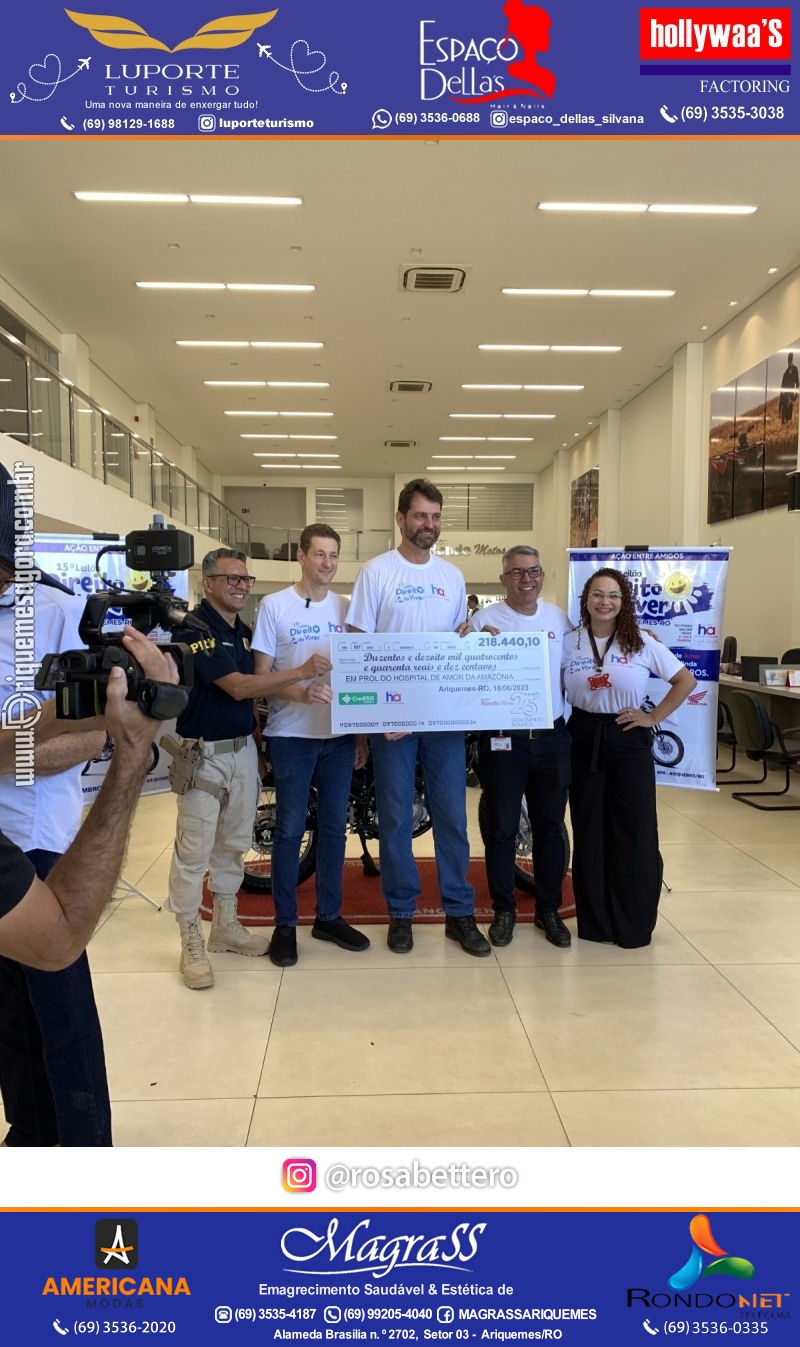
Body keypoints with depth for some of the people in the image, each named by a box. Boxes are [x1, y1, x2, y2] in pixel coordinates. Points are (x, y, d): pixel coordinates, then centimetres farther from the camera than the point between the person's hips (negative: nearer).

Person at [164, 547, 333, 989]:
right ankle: (191, 944, 6)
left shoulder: (242, 630, 13)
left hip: (243, 748, 8)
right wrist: (302, 671, -23)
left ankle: (226, 926, 27)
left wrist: (256, 732, 14)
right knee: (194, 849, -3)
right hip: (204, 752, -8)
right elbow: (237, 687, -21)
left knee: (234, 842, 15)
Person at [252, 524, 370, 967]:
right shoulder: (274, 605, -4)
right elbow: (261, 676, -6)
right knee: (290, 830, 3)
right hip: (292, 735, -4)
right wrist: (301, 693, -24)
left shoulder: (346, 608, 8)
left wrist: (363, 732, 7)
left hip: (339, 735, 4)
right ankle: (284, 924, 16)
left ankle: (328, 916, 24)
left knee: (334, 827, 11)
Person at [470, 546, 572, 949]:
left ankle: (549, 910, 28)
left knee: (550, 828, 13)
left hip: (551, 738, 4)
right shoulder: (486, 619, -5)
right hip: (502, 738, -3)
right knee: (502, 829, 7)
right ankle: (503, 910, 23)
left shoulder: (559, 618, 7)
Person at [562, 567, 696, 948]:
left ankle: (634, 924, 16)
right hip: (583, 741, 1)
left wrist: (654, 716, -2)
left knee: (634, 832, 2)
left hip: (628, 741, -1)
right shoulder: (569, 643, 0)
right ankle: (594, 921, 21)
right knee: (589, 833, 7)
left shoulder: (642, 643, -3)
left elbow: (686, 681, 3)